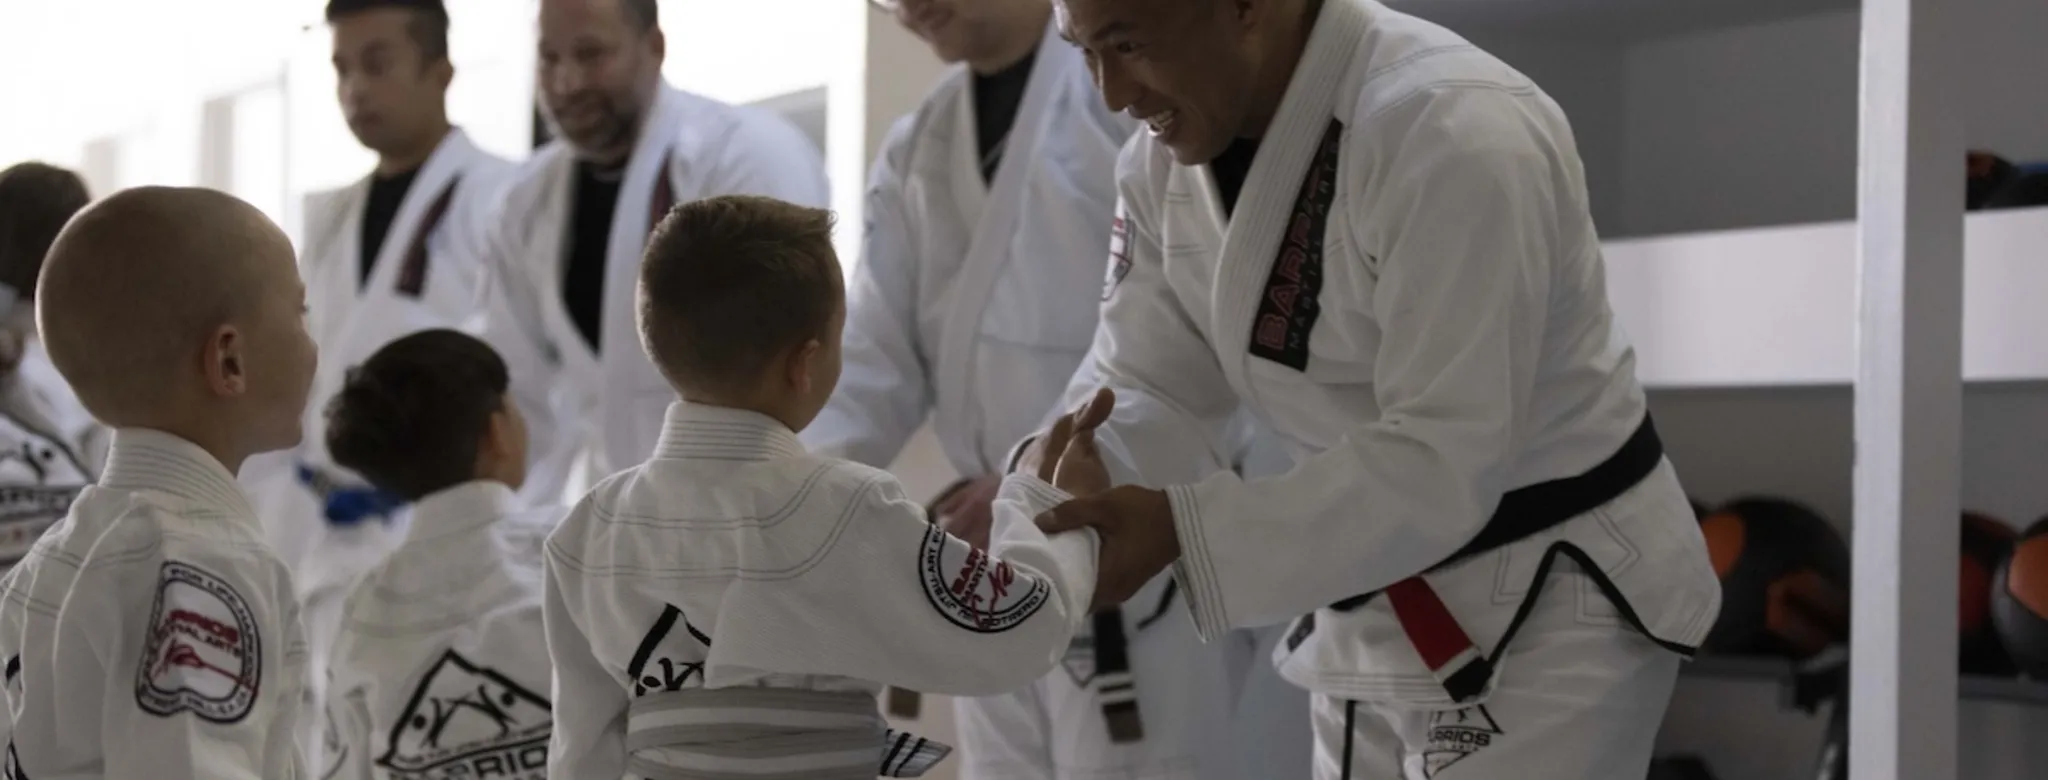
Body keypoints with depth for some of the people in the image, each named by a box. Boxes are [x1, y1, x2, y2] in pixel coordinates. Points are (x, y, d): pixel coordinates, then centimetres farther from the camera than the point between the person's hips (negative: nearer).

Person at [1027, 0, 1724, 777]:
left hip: (1550, 605, -8)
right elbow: (1143, 385, 2)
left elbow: (1440, 466, -31)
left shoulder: (1458, 134, -29)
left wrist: (1182, 529, -36)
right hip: (1377, 611, 8)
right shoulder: (1169, 157, -2)